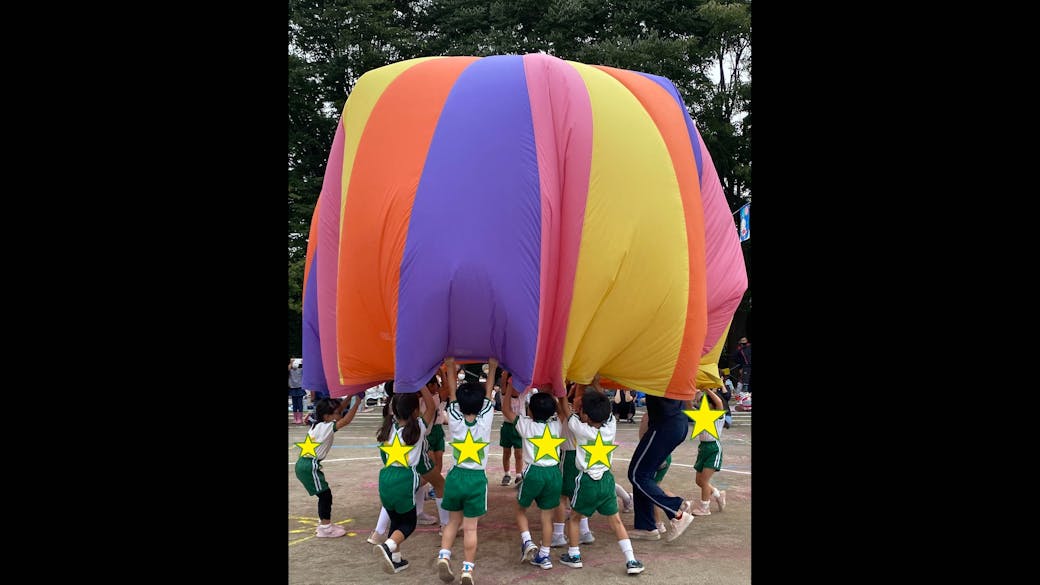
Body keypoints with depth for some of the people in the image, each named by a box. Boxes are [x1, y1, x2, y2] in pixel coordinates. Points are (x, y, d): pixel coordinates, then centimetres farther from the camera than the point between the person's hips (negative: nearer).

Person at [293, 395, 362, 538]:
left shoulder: (318, 424, 11)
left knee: (324, 494, 17)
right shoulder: (327, 427, -14)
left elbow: (338, 410, 21)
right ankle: (324, 528, 2)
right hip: (310, 466, -10)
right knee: (325, 495, -3)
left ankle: (325, 522, 27)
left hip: (303, 464, 10)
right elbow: (346, 420, -24)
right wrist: (357, 403, -18)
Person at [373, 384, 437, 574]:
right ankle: (388, 546, -17)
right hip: (405, 480, -5)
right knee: (408, 523, 9)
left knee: (395, 520, 21)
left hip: (385, 478, 5)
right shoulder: (417, 428, -2)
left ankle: (395, 559, 20)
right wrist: (421, 385, 4)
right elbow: (432, 408, 5)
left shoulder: (388, 428, 10)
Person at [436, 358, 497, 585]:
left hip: (455, 476, 2)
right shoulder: (485, 420, -7)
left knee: (454, 520, 18)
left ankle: (443, 557, 2)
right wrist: (492, 368, 17)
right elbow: (488, 394, 5)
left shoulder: (454, 421, -4)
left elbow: (452, 393, 7)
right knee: (470, 527, 4)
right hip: (477, 479, -2)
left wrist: (450, 366, 17)